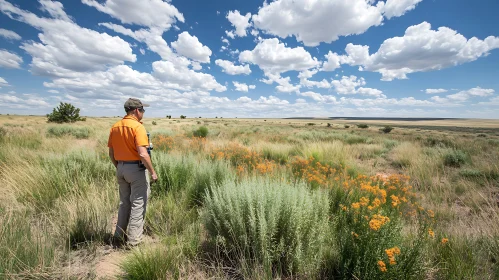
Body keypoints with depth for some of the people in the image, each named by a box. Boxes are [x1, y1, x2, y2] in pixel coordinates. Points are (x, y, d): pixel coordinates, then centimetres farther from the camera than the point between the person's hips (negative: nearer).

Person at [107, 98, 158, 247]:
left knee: (124, 203, 20)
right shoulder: (137, 127, -17)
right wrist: (152, 172, -16)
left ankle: (119, 237, 31)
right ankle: (133, 241, 11)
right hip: (137, 169, -7)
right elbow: (142, 153, -24)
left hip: (121, 169, 8)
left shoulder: (115, 127, 6)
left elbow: (111, 153, 11)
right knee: (138, 205, 4)